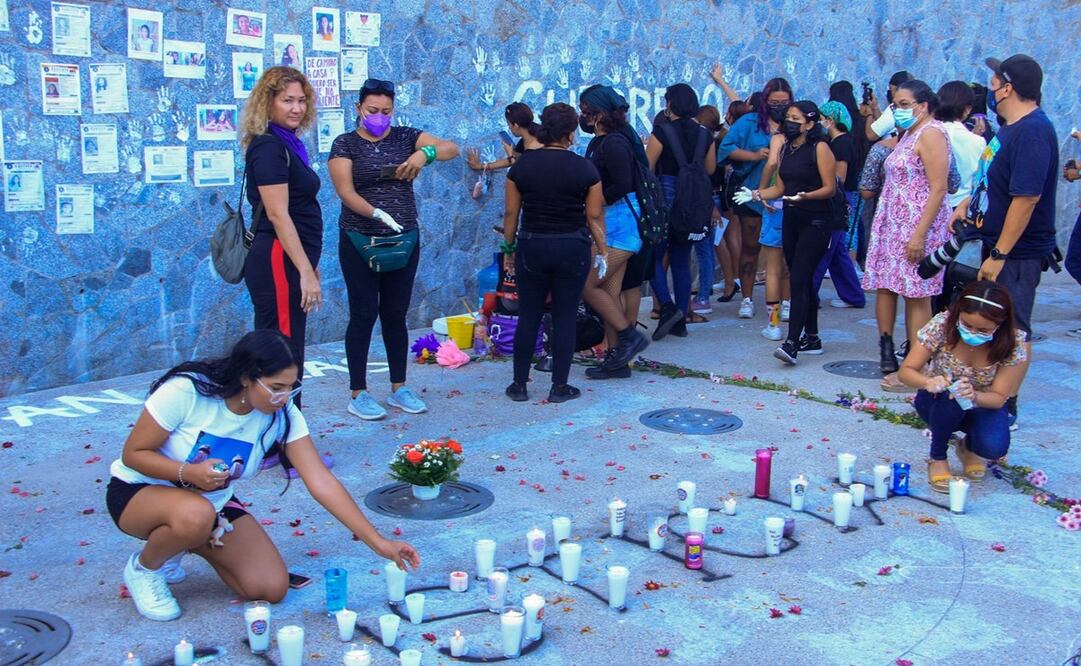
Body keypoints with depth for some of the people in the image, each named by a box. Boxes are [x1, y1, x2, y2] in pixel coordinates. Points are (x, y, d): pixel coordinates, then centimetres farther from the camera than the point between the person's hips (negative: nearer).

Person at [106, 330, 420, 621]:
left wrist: (379, 543, -22)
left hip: (214, 503, 5)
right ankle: (143, 567, -5)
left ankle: (190, 542, 15)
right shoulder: (186, 391, -27)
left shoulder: (282, 415, -16)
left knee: (271, 588, -10)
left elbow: (322, 482, -18)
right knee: (196, 515, -40)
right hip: (139, 492, -4)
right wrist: (188, 473, -37)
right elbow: (133, 454, -18)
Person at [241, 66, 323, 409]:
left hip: (289, 262, 10)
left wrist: (309, 266, 23)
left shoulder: (288, 143, 15)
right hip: (279, 262, -10)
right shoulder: (268, 147, -12)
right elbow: (278, 215, -19)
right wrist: (306, 271, -21)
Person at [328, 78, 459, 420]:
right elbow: (345, 191, -15)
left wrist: (426, 152, -28)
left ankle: (399, 388, 21)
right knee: (364, 315, 0)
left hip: (404, 240, 3)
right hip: (360, 242, -3)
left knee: (396, 315, 11)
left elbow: (451, 148, -7)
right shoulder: (345, 144, -3)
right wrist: (376, 213, -32)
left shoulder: (406, 137, 5)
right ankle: (358, 395, 9)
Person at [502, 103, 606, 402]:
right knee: (565, 317, 6)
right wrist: (602, 251, 8)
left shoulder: (522, 165, -1)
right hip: (572, 248, -1)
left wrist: (509, 248, 12)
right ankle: (559, 387, 11)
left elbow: (511, 213, 2)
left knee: (528, 317, 9)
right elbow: (594, 216, -3)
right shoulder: (585, 168, -6)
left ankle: (519, 385, 14)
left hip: (531, 246, 2)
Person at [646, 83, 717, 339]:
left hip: (665, 200, -5)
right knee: (681, 260, 12)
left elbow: (647, 167, -10)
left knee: (654, 255, 6)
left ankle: (668, 306, -12)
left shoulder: (662, 131, -11)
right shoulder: (704, 135, 4)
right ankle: (680, 321, 13)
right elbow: (711, 169, 14)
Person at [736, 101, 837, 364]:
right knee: (802, 281, 12)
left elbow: (830, 188, -11)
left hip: (816, 221, -7)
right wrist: (755, 194, -2)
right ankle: (811, 338, 23)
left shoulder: (819, 148, -9)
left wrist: (805, 196, -27)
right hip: (791, 219, 7)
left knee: (798, 280, -16)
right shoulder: (785, 149, 12)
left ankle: (791, 343, -19)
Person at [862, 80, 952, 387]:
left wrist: (920, 234, -23)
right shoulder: (909, 134, 19)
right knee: (884, 286, 8)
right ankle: (887, 353, 15)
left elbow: (938, 189, -18)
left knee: (916, 295, -6)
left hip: (917, 227, -9)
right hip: (892, 225, 9)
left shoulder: (931, 133, -10)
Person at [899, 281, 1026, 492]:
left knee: (995, 447, -30)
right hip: (938, 401, -1)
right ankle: (937, 458, -9)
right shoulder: (942, 325, -26)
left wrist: (974, 396, -42)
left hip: (983, 405, 1)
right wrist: (929, 382, -43)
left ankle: (969, 446, 9)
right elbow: (906, 371, -20)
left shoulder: (1013, 344, -23)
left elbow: (998, 398, -18)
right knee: (951, 397, -37)